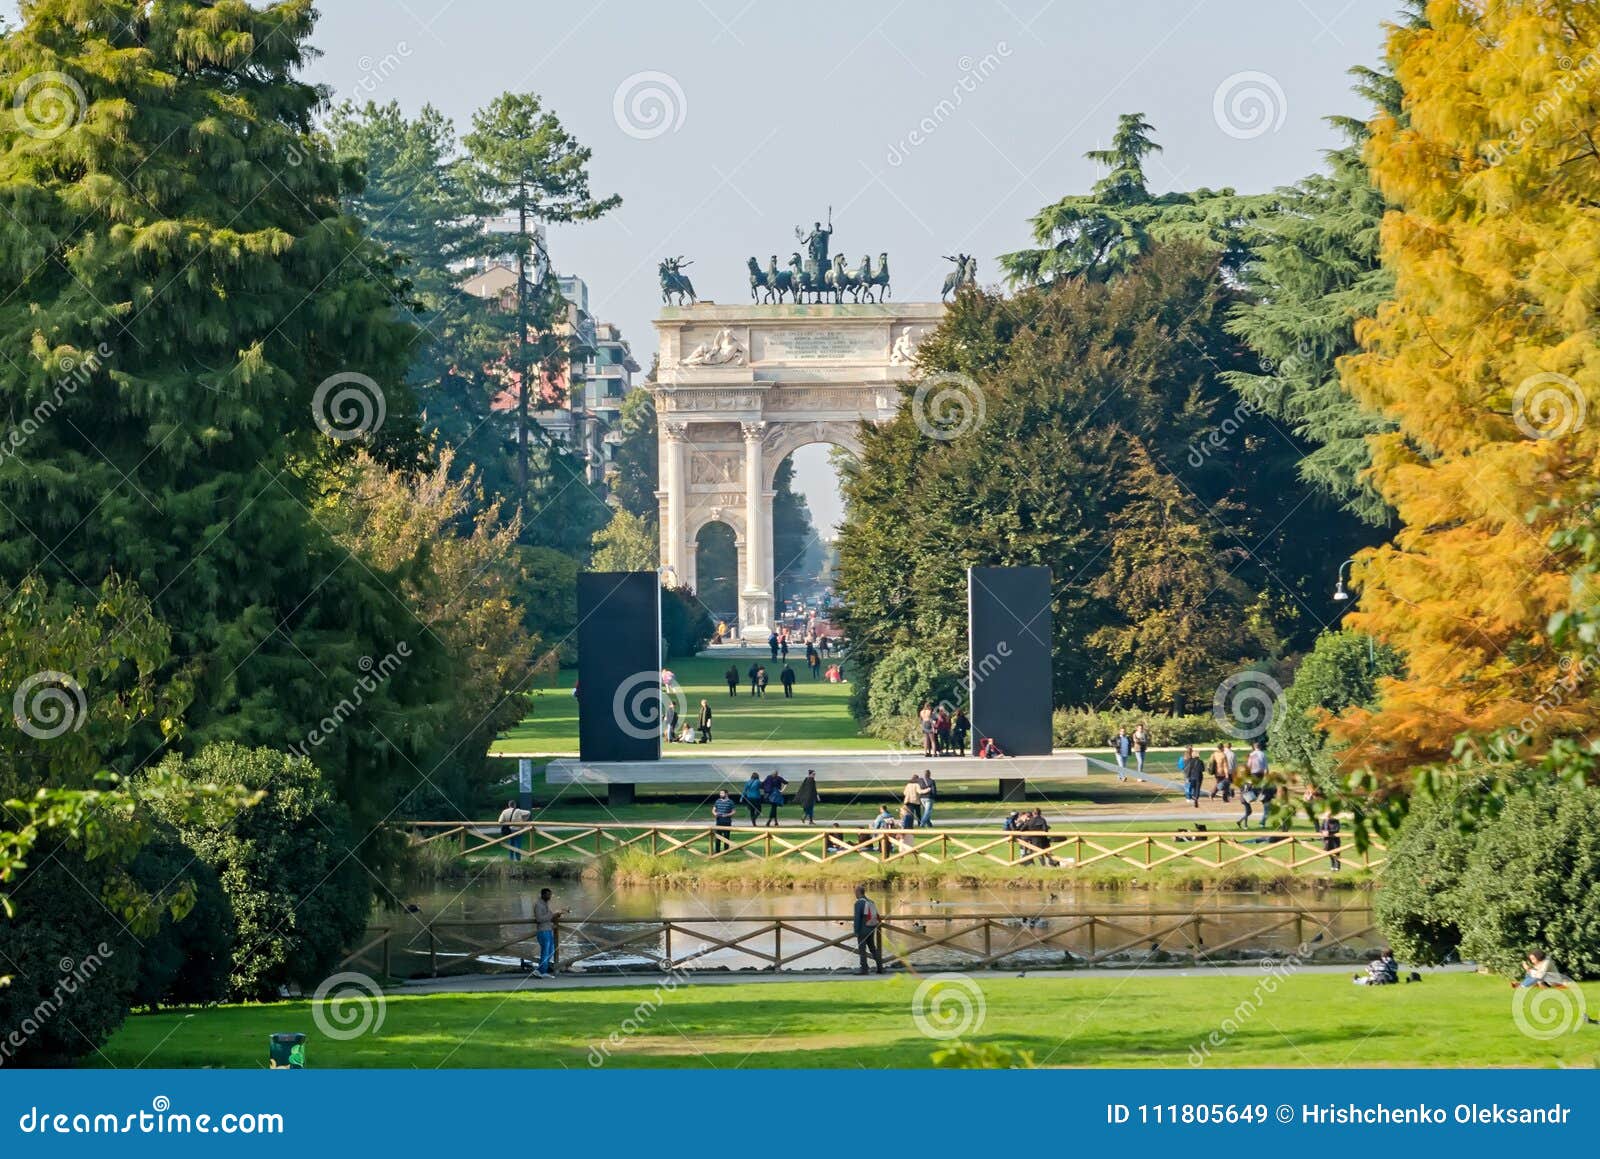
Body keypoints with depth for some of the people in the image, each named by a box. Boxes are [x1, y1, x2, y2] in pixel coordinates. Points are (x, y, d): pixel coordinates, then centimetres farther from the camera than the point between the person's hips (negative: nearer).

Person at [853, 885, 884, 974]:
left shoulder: (859, 903, -13)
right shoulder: (871, 902, 12)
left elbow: (857, 918, -17)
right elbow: (876, 917, 16)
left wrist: (856, 932, -14)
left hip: (863, 929, -7)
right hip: (872, 929, 7)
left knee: (862, 950, -1)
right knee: (873, 949, 14)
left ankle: (864, 969, -2)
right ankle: (880, 967, 10)